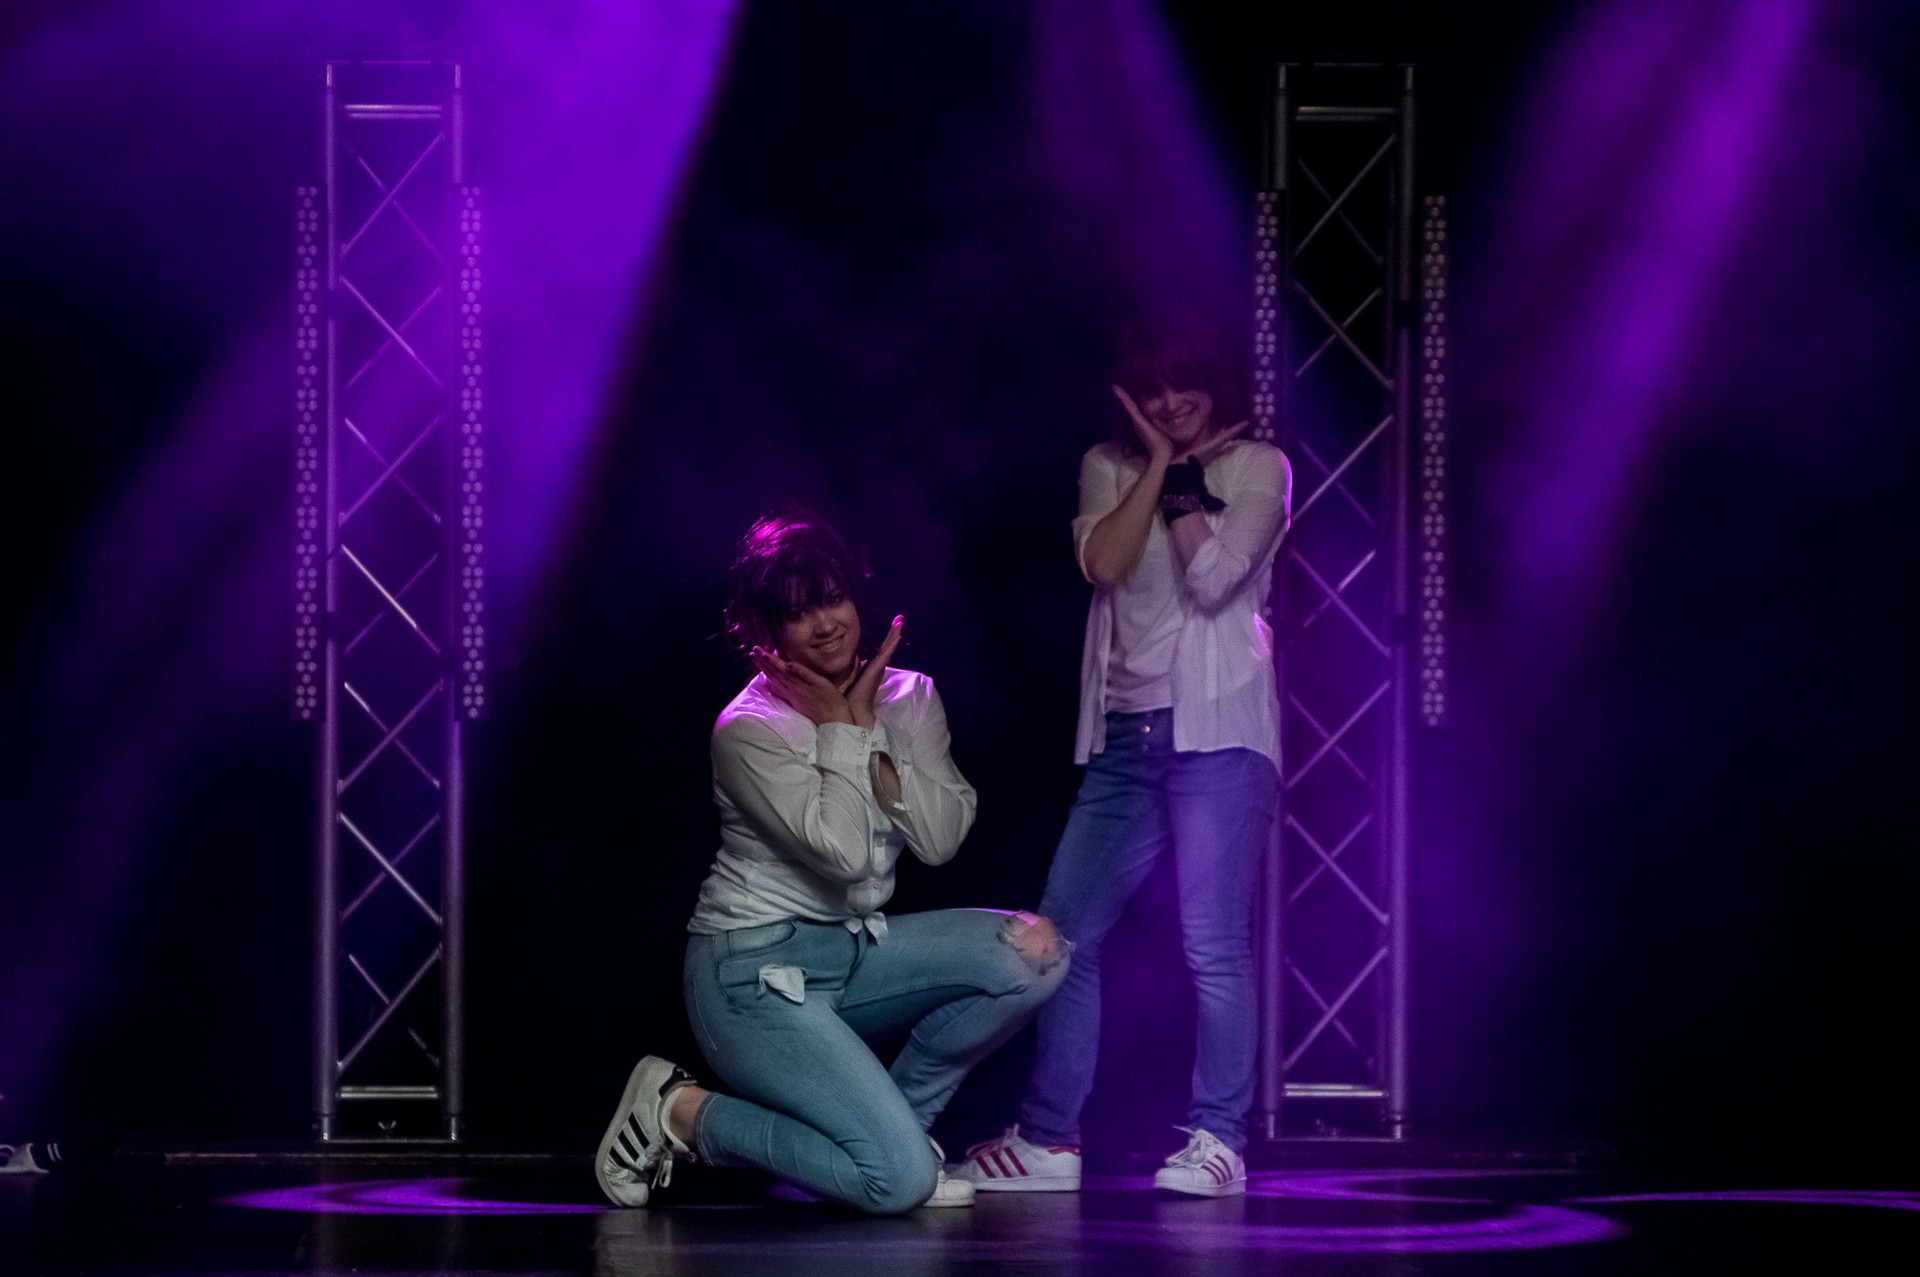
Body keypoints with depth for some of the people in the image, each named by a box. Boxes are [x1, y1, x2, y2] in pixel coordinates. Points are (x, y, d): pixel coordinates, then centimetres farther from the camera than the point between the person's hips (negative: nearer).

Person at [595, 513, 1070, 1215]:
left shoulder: (908, 696, 4)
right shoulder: (748, 730, -15)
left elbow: (942, 838, -8)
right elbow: (844, 851, -26)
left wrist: (869, 727, -13)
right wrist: (837, 728, -15)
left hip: (853, 951, 7)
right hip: (754, 975, -7)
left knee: (1036, 949, -12)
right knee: (900, 1179, -22)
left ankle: (903, 1113, 4)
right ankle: (685, 1112, -2)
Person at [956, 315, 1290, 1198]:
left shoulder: (1255, 467, 2)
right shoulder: (1107, 467, 14)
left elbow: (1213, 578, -12)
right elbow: (1103, 562, -5)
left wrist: (1182, 474, -7)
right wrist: (1159, 463, -6)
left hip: (1215, 734, -5)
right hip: (1123, 739, 5)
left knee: (1213, 944, -11)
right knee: (1063, 935, 3)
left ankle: (1218, 1140, -4)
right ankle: (1047, 1141, 11)